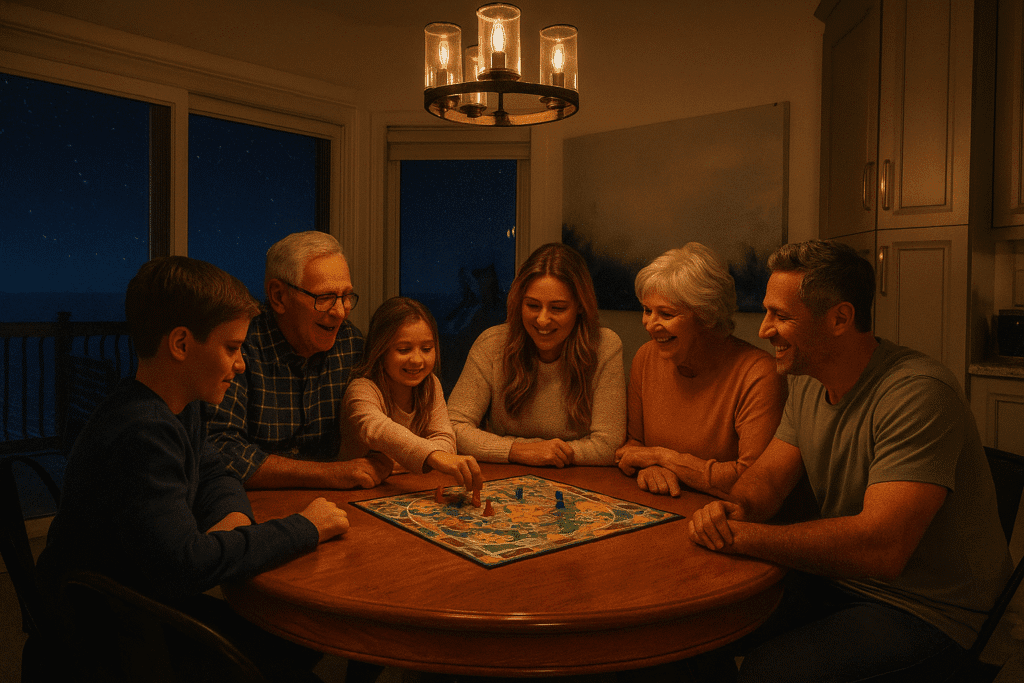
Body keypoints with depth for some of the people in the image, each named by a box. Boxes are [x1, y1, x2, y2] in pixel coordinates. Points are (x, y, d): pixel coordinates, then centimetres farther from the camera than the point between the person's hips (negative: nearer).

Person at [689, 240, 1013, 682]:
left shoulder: (918, 394, -25)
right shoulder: (808, 383, 3)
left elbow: (880, 548, -33)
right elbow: (768, 476, 3)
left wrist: (739, 535, -30)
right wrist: (736, 510, -20)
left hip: (927, 609, -7)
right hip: (838, 580, 7)